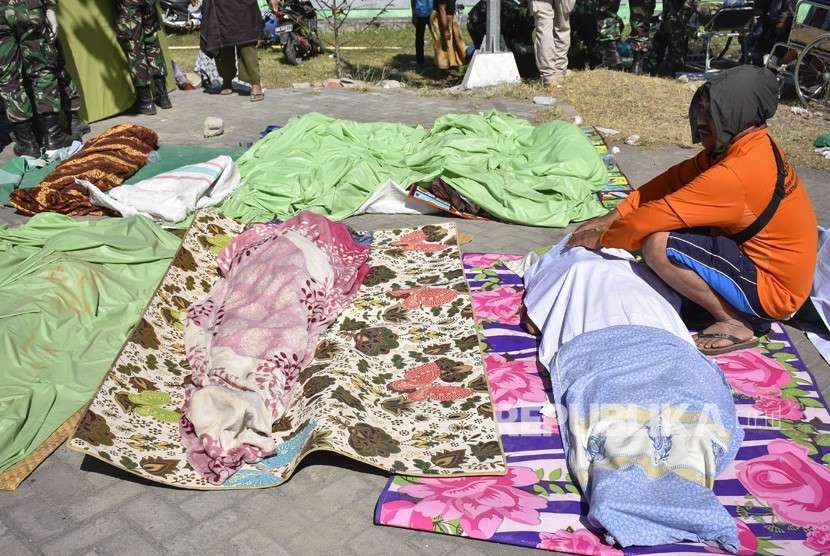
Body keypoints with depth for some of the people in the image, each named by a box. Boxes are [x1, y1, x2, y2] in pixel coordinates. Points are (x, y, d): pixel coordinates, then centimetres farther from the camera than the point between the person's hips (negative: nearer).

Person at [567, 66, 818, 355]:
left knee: (658, 244, -25)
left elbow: (658, 215, -24)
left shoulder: (736, 173, -29)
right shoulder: (749, 146, 1)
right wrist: (611, 218, 1)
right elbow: (673, 179, 3)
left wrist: (602, 239, -8)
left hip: (773, 288, -10)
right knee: (669, 218, 10)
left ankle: (735, 322, -7)